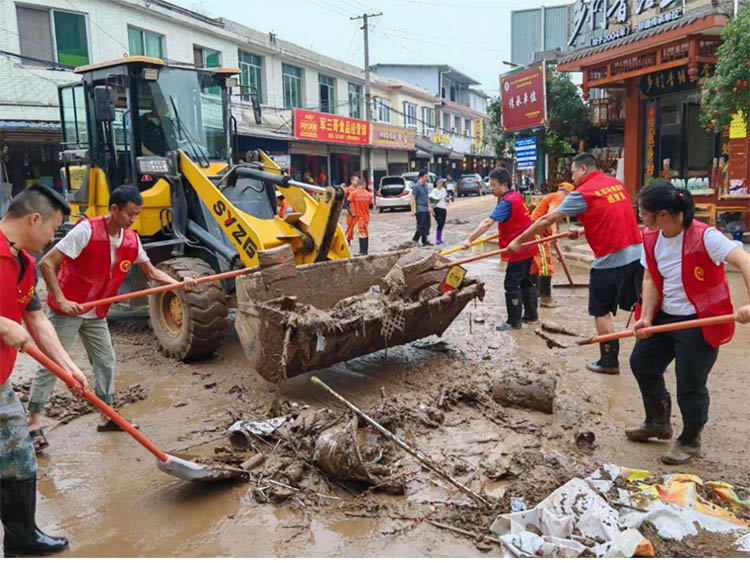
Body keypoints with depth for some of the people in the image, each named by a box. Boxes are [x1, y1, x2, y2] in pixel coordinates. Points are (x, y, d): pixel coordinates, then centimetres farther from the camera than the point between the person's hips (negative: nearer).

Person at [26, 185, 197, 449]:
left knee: (106, 361, 11)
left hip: (96, 314, 7)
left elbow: (151, 271, 6)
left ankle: (106, 417, 24)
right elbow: (46, 263, -22)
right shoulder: (86, 231, -23)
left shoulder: (131, 240, -4)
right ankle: (33, 421, 13)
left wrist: (179, 283, -10)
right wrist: (61, 300, -25)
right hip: (67, 309, -7)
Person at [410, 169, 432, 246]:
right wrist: (413, 210, -17)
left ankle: (425, 241, 15)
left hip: (426, 209, 8)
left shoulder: (425, 185, 13)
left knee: (426, 225, 8)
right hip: (420, 209, -8)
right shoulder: (416, 186, -11)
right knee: (421, 226, -8)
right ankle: (415, 239, 4)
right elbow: (413, 199, -13)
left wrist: (429, 207, 21)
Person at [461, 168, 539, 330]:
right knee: (527, 282, 19)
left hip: (518, 250, -10)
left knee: (512, 286, -3)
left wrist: (469, 239, -33)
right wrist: (503, 232, 23)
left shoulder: (507, 202, -20)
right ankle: (531, 314, 30)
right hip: (528, 247, 10)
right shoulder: (517, 196, 9)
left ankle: (514, 321, 3)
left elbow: (487, 223, -29)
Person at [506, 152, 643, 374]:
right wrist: (583, 231, 23)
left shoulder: (583, 193, -9)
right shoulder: (616, 183, 12)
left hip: (610, 260, -7)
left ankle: (609, 361, 15)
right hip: (637, 254, 7)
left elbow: (546, 220, -6)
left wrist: (519, 241, 0)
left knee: (602, 312, 8)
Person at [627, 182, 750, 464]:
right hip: (664, 317, 7)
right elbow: (651, 279, 1)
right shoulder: (651, 238, -2)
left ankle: (690, 441, 27)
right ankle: (658, 422, 39)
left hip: (699, 322, -7)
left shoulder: (704, 236, -23)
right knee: (641, 362, 15)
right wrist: (646, 317, -11)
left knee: (690, 384, 0)